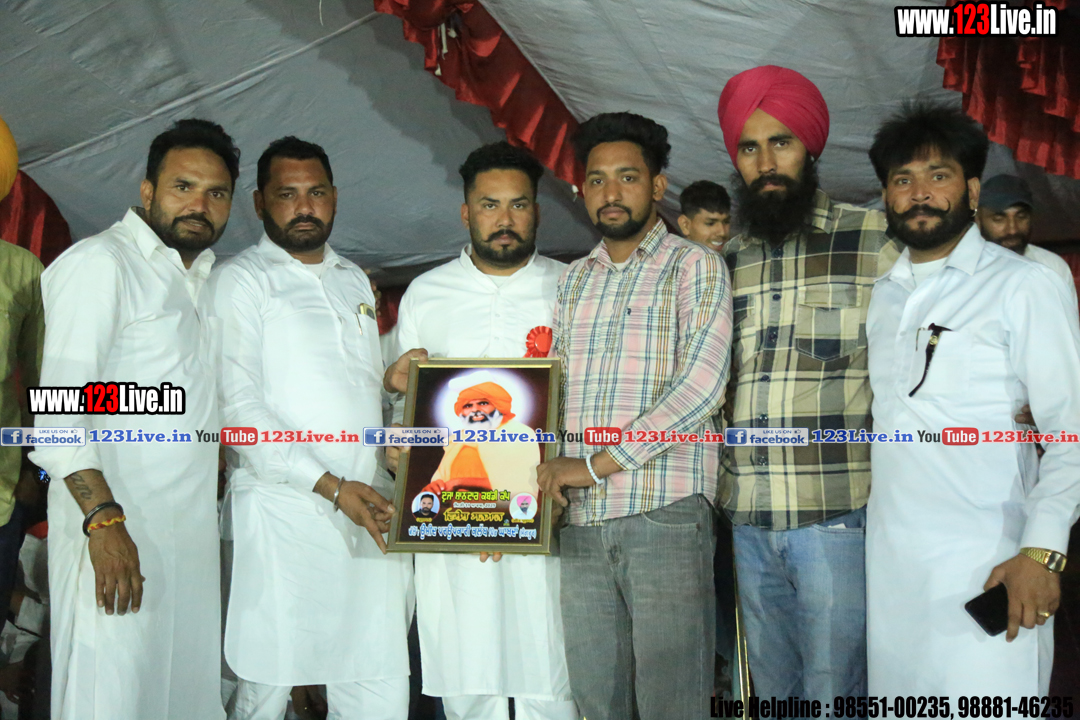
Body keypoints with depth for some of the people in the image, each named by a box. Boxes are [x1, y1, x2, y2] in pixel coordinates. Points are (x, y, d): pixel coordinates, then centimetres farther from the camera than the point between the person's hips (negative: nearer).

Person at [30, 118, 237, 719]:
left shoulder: (204, 276, 18)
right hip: (117, 527, -7)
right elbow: (58, 408, -16)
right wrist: (104, 522, -24)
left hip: (192, 529, 8)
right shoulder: (101, 263, -7)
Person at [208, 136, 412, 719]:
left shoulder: (354, 280, 20)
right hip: (285, 512, -5)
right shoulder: (241, 281, 1)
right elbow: (239, 408, -9)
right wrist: (331, 486, -14)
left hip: (369, 508, 5)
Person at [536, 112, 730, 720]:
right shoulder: (573, 280, 18)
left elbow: (701, 386, -11)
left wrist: (597, 464, -13)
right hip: (579, 520, 5)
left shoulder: (695, 266, 1)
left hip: (665, 515, -5)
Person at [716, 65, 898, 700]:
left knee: (833, 692, 0)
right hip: (749, 521, 4)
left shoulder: (875, 241, 0)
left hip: (840, 519, -4)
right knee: (772, 690, 15)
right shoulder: (724, 263, 12)